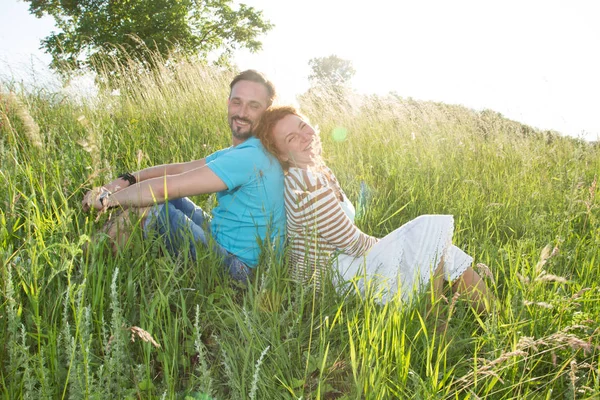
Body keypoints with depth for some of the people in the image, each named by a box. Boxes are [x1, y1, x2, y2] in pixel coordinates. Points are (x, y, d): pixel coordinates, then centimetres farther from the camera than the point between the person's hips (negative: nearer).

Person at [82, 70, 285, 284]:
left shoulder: (250, 157, -25)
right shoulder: (239, 151, 8)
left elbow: (164, 188, -26)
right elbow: (180, 168, 8)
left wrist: (107, 198, -12)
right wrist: (126, 180, -5)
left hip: (237, 265, -10)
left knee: (149, 204, -17)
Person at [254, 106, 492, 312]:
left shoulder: (318, 170, 6)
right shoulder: (309, 184, -26)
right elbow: (352, 243, -20)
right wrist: (383, 245, -1)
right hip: (334, 275, -9)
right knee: (431, 230, -9)